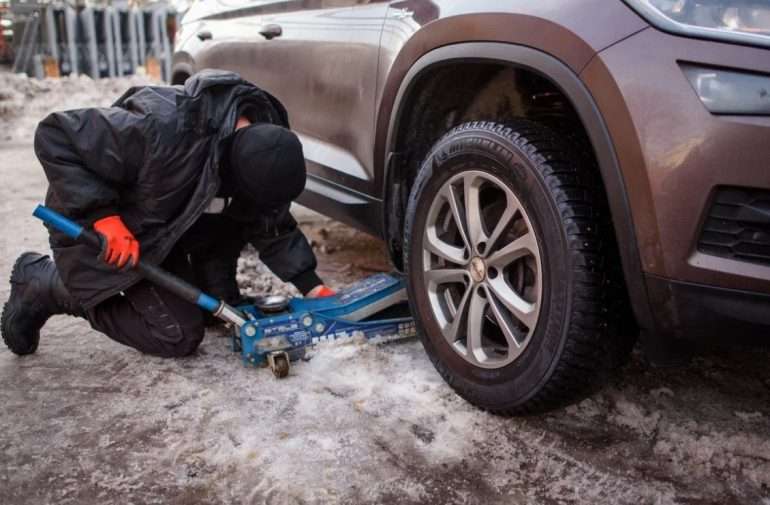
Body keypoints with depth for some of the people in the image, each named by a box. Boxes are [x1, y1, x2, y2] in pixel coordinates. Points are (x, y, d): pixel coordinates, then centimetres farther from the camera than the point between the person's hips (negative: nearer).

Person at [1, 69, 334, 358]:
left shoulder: (258, 146, -15)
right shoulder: (162, 128, -38)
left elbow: (272, 226, -5)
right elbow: (54, 136, -29)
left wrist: (312, 287, -13)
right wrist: (102, 214, -34)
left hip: (163, 232, 7)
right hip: (97, 233, -6)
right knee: (179, 336, -9)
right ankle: (43, 286, 3)